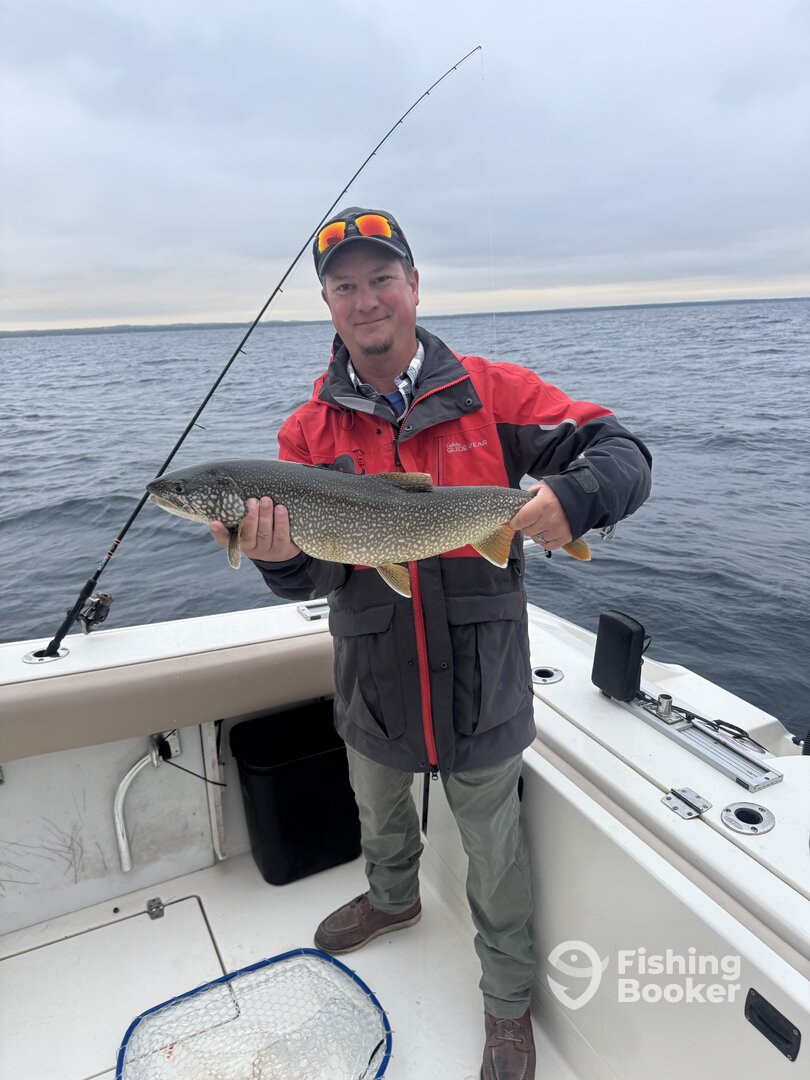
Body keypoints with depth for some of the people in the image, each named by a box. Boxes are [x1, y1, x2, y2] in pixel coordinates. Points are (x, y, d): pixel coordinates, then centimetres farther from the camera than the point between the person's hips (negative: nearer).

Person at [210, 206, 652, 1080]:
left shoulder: (492, 392, -10)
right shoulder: (307, 431, -5)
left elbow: (621, 452, -13)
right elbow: (310, 577, -10)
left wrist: (572, 495, -35)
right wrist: (278, 556, -33)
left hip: (481, 683, -2)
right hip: (374, 684, 3)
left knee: (493, 849, 18)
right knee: (379, 812, 31)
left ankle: (508, 1003, 46)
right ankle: (392, 900, 65)